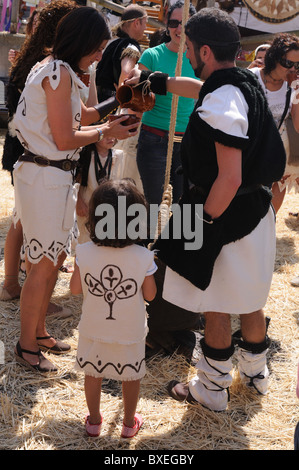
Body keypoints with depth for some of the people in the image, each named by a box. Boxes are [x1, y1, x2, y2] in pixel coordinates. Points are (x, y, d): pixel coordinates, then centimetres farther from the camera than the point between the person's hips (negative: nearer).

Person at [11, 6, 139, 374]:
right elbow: (65, 139, -19)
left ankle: (39, 332, 30)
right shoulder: (59, 73, -18)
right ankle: (26, 347, 11)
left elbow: (82, 115, 20)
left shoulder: (52, 69, 14)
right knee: (42, 266, -1)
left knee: (54, 259, 18)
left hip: (53, 175, 10)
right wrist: (106, 132, -6)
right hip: (45, 176, -10)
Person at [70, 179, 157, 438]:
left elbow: (76, 288, -8)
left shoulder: (85, 253, -20)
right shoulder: (143, 257, -23)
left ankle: (94, 421, 39)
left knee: (93, 374, 23)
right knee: (131, 376, 21)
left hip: (93, 330, 1)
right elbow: (150, 295, -11)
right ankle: (129, 422, 38)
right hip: (130, 332, -1)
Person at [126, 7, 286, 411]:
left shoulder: (222, 104, -25)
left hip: (227, 215, -9)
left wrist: (203, 224, -19)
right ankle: (255, 371, 40)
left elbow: (229, 178, -28)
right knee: (249, 297, 23)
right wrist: (156, 82, 31)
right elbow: (199, 88, 26)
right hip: (256, 211, 9)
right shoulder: (246, 83, 3)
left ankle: (213, 389, 21)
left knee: (216, 305, 6)